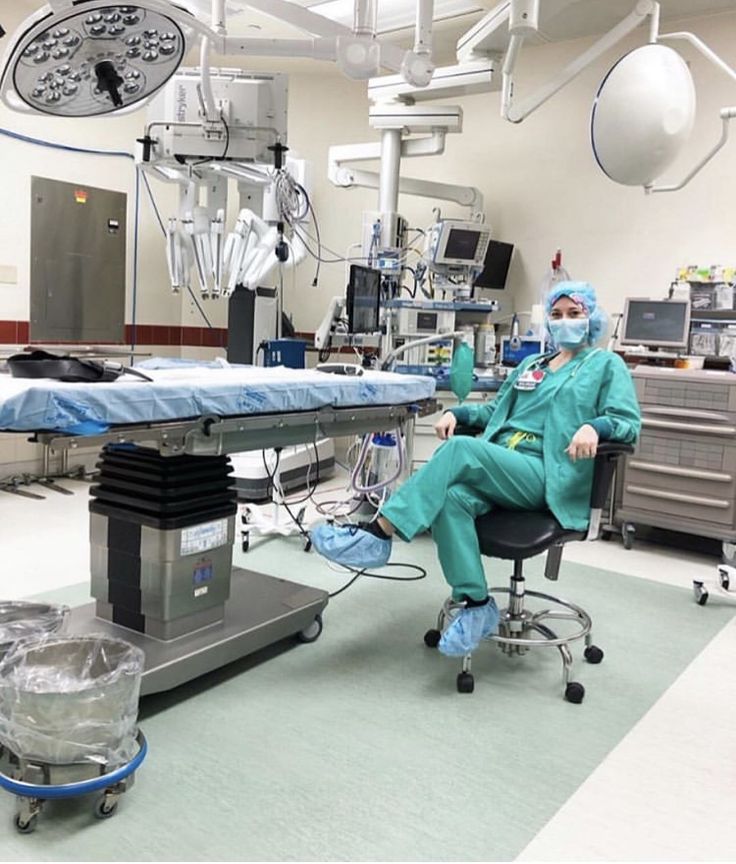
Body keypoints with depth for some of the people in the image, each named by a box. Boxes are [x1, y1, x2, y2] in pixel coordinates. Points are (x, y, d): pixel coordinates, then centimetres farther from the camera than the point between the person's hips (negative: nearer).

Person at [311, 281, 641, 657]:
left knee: (460, 450, -32)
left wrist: (594, 427, -23)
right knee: (452, 497, -31)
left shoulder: (606, 365, 11)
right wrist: (456, 413, 11)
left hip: (544, 476, -5)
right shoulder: (531, 364, 30)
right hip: (495, 467, 6)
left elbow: (629, 422, 0)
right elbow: (496, 411, 32)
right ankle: (473, 604, -26)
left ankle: (377, 534, -33)